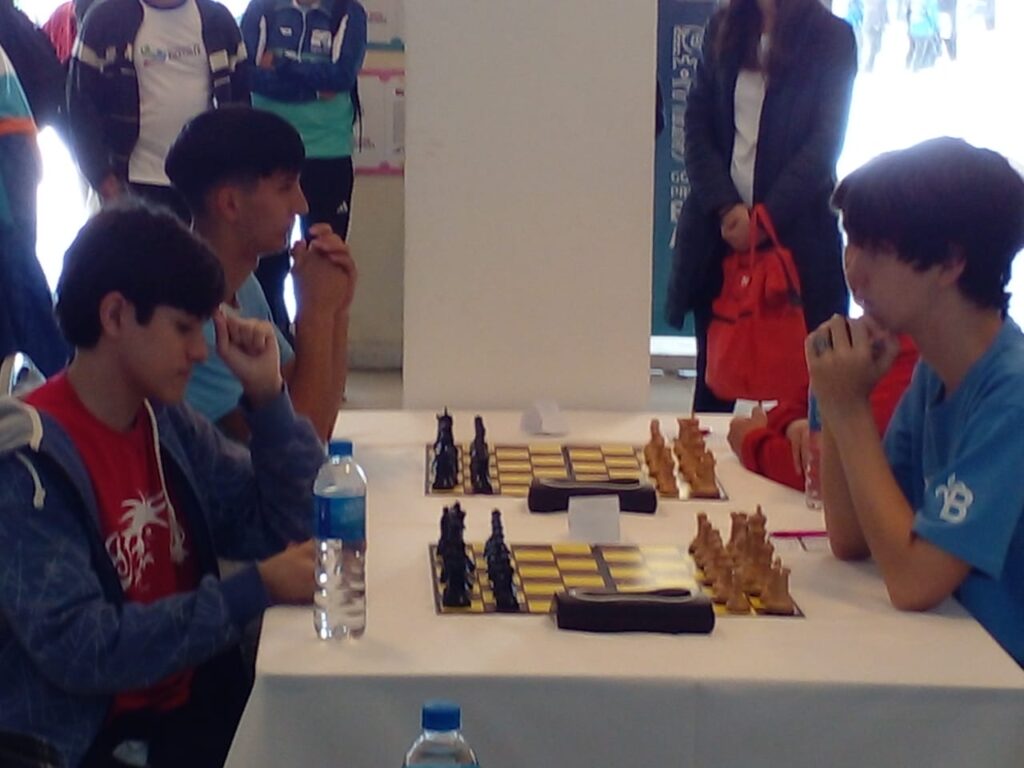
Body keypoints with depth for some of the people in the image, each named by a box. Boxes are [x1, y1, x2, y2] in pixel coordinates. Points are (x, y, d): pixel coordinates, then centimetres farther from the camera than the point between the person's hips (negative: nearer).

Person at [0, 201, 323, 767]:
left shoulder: (167, 423, 5)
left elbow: (287, 530, 8)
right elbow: (76, 648, -23)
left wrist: (267, 395, -4)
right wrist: (256, 590, -23)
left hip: (194, 704, 7)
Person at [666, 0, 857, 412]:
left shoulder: (832, 38, -1)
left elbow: (824, 142, -7)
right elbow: (696, 127, 5)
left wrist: (765, 218, -14)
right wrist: (726, 208, -8)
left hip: (795, 230, -3)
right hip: (721, 230, 3)